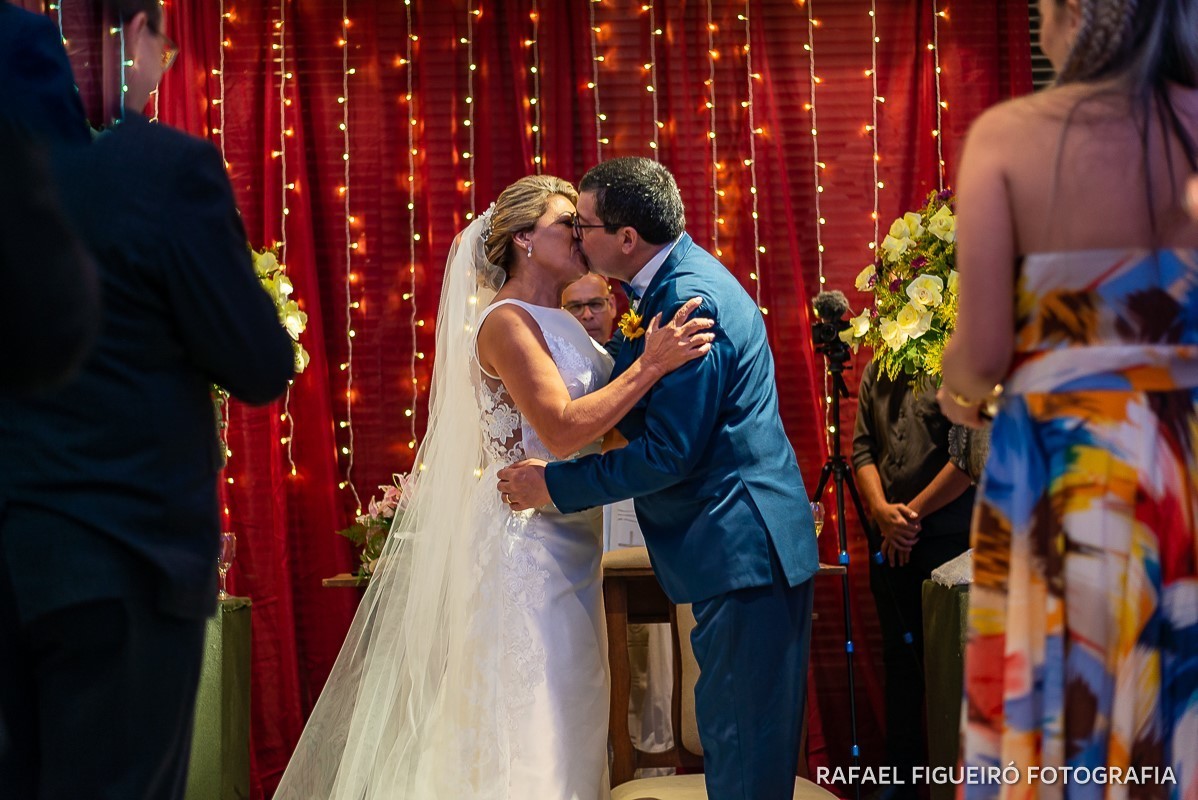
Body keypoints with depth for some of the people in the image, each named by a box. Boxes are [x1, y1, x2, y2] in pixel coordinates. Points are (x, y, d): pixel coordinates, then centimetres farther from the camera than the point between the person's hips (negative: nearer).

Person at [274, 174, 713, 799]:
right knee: (528, 715, -5)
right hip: (525, 541, -9)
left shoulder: (556, 321, 14)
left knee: (566, 714, 13)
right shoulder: (506, 321, -13)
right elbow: (562, 429, -23)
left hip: (566, 542, 9)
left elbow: (598, 420, 14)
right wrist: (650, 366, -26)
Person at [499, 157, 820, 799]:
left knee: (741, 746, -4)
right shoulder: (680, 276, 12)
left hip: (744, 548, -10)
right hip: (746, 540, 10)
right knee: (732, 731, 16)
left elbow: (668, 452, -22)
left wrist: (555, 485, -15)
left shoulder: (689, 299, -20)